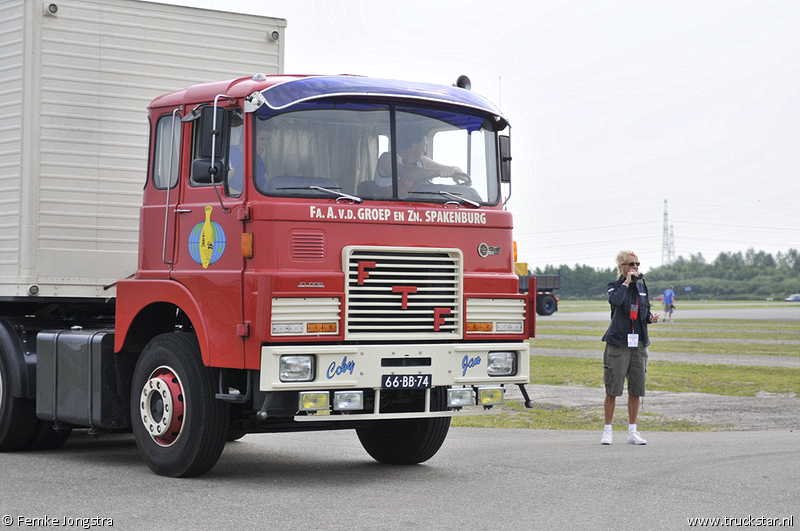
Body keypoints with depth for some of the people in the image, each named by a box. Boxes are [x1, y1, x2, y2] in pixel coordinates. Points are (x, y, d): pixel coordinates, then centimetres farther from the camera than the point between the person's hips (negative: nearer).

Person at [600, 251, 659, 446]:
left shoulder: (642, 286, 12)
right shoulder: (615, 286, -2)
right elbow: (615, 300, -25)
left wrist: (651, 317, -1)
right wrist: (626, 282, -17)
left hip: (638, 344, 4)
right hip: (618, 343, -4)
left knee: (636, 389, 5)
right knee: (612, 389, -3)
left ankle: (632, 432, 14)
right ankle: (607, 431, 7)